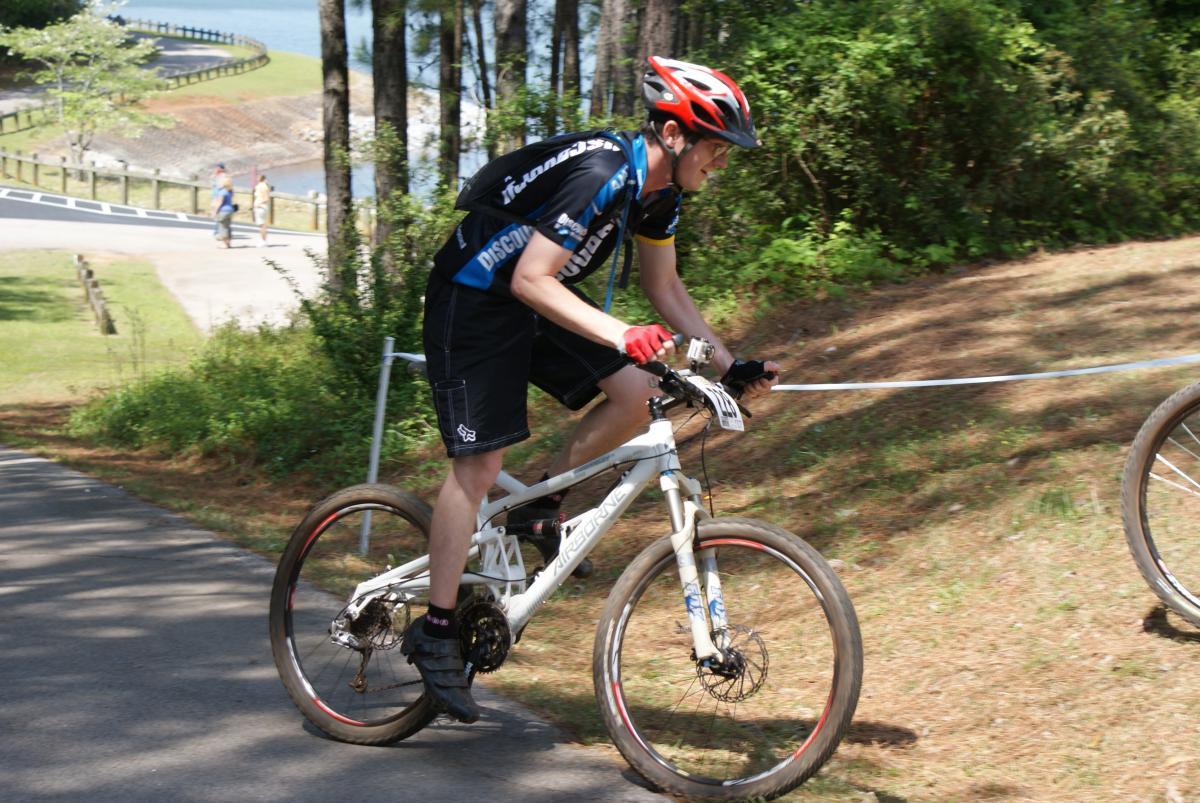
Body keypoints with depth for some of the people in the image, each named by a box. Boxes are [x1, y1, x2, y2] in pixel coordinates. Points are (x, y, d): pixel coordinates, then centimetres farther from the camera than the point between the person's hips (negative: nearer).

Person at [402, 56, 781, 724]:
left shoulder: (660, 191, -1)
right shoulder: (600, 175, -29)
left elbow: (666, 289, 10)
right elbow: (531, 280, -32)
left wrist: (730, 364, 2)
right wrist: (620, 335, -41)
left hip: (535, 307, 8)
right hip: (473, 300, -8)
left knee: (635, 396, -9)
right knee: (479, 464, -12)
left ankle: (541, 504, 9)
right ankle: (436, 631, -5)